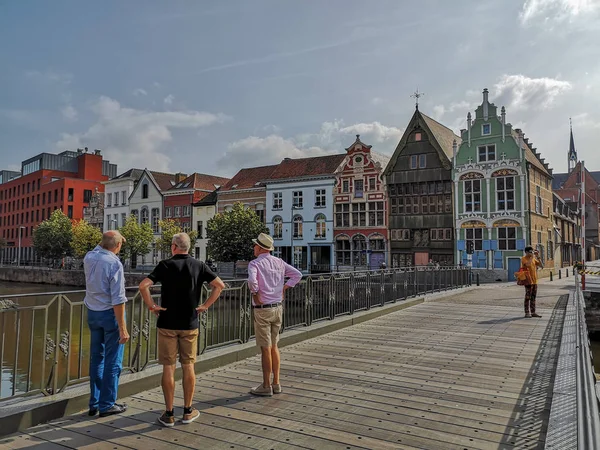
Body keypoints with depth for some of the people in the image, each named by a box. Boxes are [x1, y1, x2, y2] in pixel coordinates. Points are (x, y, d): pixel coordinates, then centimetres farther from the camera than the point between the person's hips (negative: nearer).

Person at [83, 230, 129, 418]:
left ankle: (94, 403, 23)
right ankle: (107, 404, 10)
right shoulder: (114, 263, -18)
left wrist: (104, 242, 18)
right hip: (110, 313, -7)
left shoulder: (89, 258, 0)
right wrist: (123, 328, -18)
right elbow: (117, 300, -20)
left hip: (93, 313, 7)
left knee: (96, 358, 15)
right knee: (113, 361, 4)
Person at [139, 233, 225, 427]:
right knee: (188, 366, 11)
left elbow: (143, 285, -17)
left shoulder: (165, 265, -7)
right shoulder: (198, 266, 0)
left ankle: (169, 414, 12)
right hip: (190, 324, 2)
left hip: (167, 324, -2)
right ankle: (188, 411, 19)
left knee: (168, 368, 5)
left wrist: (151, 306, -6)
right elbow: (219, 285, -3)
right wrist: (206, 305, 2)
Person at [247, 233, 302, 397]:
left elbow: (252, 280, -30)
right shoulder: (279, 262, 7)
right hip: (278, 308, 6)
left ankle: (266, 386, 12)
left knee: (265, 349, 2)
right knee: (274, 346, 16)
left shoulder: (255, 263, -12)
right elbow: (297, 274, 7)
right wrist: (284, 288, 8)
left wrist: (255, 294, -15)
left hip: (262, 309, -6)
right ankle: (276, 383, 22)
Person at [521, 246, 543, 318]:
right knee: (528, 297, -4)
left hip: (534, 281, 7)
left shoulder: (534, 259, 13)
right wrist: (532, 257, -17)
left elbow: (541, 266, 9)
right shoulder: (524, 259, -8)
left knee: (533, 297, 10)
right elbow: (528, 264, -28)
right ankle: (527, 313, 0)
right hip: (528, 281, -7)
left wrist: (538, 257, 1)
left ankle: (533, 312, 16)